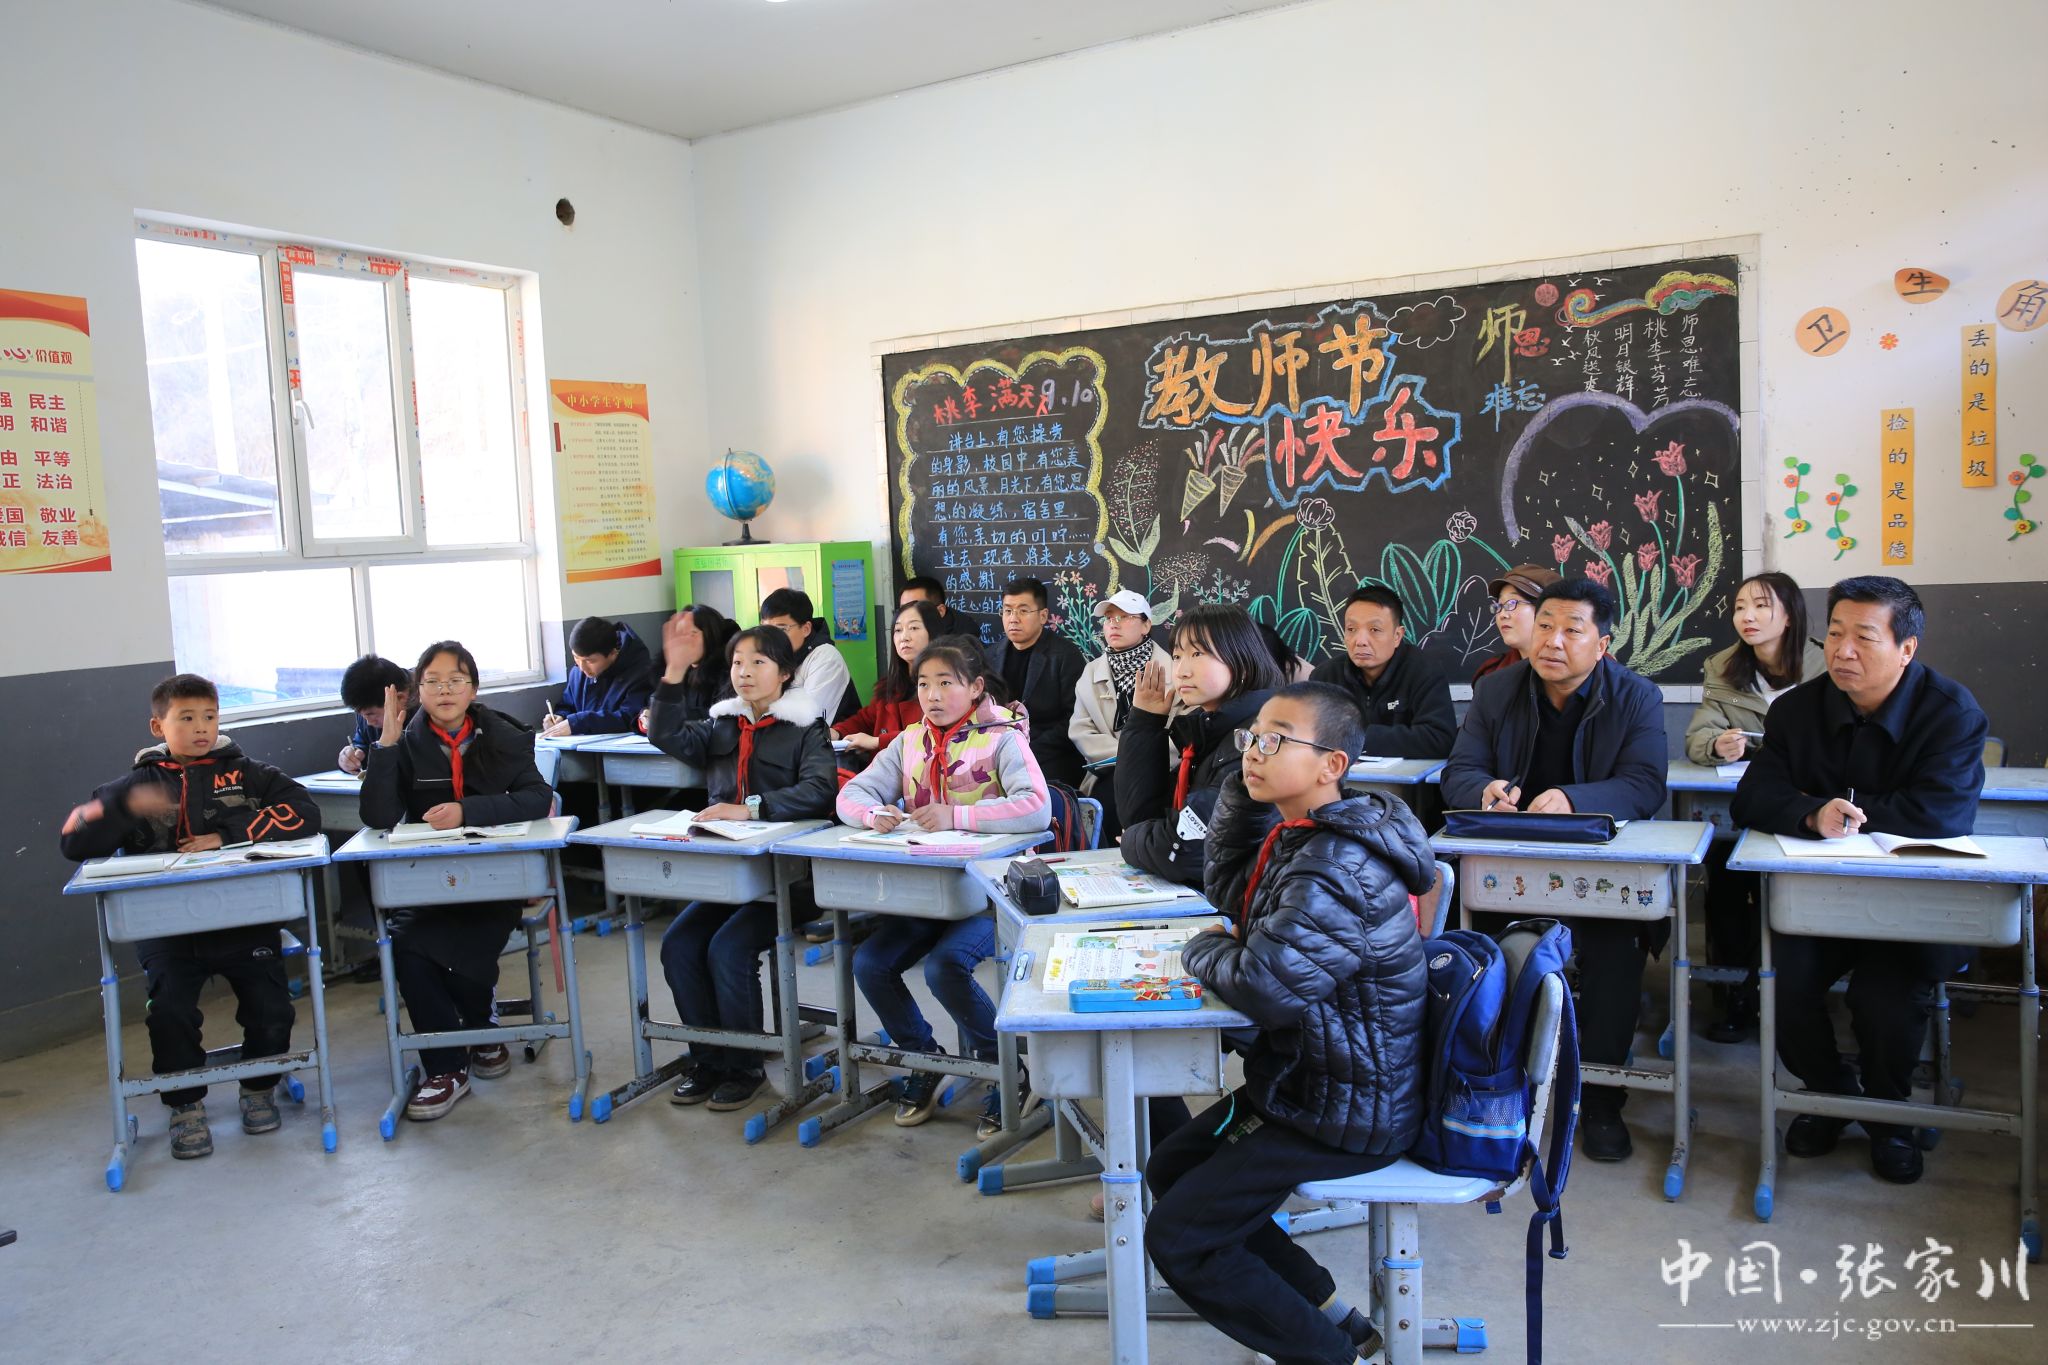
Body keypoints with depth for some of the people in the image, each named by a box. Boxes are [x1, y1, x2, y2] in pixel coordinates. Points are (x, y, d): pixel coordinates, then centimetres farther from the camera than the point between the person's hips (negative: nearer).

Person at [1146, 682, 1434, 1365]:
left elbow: (1267, 986, -35)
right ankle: (1325, 1309, 21)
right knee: (1170, 1169, 19)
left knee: (1177, 1238, -7)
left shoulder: (1339, 866, -29)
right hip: (1306, 1077, 10)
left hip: (1346, 1111, -10)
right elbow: (1230, 888, 18)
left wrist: (1203, 951, -11)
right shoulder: (1298, 835, 3)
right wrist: (1245, 785, 2)